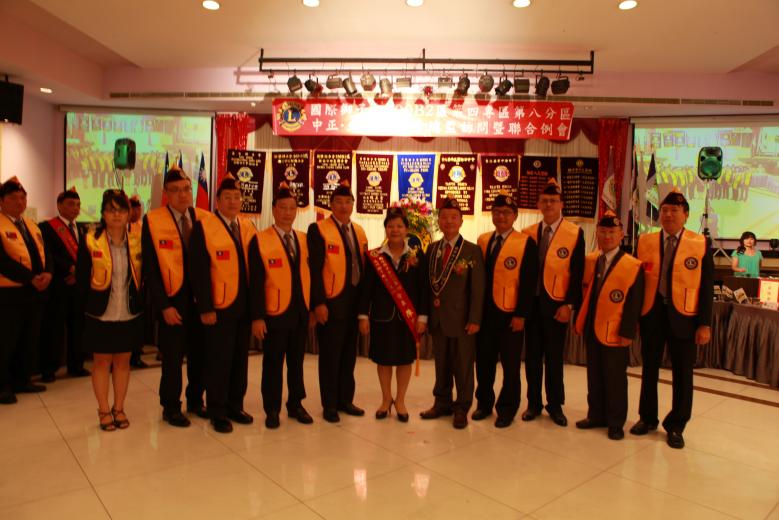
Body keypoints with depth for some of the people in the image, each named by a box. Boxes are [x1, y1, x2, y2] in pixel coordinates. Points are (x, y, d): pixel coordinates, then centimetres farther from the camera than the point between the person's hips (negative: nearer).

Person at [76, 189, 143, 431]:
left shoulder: (137, 241, -2)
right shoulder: (90, 241, -7)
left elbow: (143, 276, 4)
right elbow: (82, 279, -2)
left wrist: (138, 302, -1)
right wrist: (91, 305, -1)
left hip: (129, 314, 2)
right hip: (100, 315, -2)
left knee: (122, 361, 12)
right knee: (102, 361, 9)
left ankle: (119, 408, 26)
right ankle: (104, 410, 23)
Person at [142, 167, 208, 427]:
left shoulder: (204, 219, 3)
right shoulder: (153, 221, -6)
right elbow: (150, 268, -7)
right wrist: (164, 306, -11)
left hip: (201, 299, 3)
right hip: (172, 301, -3)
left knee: (200, 353, 10)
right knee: (173, 357, 6)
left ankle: (195, 401, 29)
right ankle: (171, 408, 24)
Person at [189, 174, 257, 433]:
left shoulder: (248, 227, 11)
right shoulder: (203, 227, -6)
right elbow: (199, 271, -11)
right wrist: (205, 308, -15)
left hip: (245, 306, 5)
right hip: (219, 307, -5)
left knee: (240, 358, 12)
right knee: (219, 360, 3)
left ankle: (235, 405, 27)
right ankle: (217, 412, 18)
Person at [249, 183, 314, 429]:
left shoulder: (304, 239, 8)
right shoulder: (260, 240, -7)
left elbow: (308, 275, 10)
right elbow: (256, 282, -10)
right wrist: (257, 316, -13)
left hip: (301, 313, 4)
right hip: (274, 313, -4)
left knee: (297, 362, 14)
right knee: (273, 363, 7)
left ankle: (295, 405, 28)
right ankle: (272, 410, 21)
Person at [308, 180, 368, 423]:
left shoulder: (359, 231, 13)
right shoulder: (318, 229, -6)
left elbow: (363, 266, 14)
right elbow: (315, 269, -12)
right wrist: (319, 303, -18)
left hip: (355, 302, 6)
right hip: (331, 303, -6)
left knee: (349, 355, 14)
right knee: (330, 356, 4)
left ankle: (346, 400, 27)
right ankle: (330, 405, 17)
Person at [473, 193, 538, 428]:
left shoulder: (526, 243, -6)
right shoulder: (483, 240, 8)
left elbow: (528, 283, -9)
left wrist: (521, 315, -13)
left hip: (510, 315, -4)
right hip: (484, 312, 4)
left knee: (510, 365, 8)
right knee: (484, 361, 12)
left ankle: (507, 409, 22)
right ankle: (484, 403, 29)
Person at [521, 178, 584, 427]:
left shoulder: (575, 233, -3)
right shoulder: (528, 233, 7)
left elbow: (577, 273, -6)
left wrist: (569, 304, -12)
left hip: (556, 304, -3)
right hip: (531, 302, 3)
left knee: (554, 356, 7)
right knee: (532, 355, 9)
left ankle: (555, 405, 21)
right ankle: (534, 403, 21)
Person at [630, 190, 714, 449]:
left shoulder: (701, 244, -3)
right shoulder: (645, 241, 2)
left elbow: (707, 286, -3)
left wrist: (705, 324, -7)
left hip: (684, 315, -1)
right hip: (651, 313, 2)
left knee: (682, 373, 8)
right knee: (649, 369, 13)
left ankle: (675, 426, 24)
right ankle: (647, 418, 30)